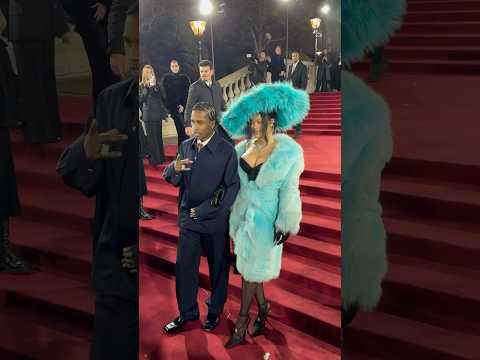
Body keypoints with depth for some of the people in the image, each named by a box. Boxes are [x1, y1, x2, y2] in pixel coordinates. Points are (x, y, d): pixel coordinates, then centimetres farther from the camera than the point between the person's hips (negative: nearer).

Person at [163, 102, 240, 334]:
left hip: (215, 220, -4)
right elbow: (173, 180, 5)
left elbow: (231, 187, -14)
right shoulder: (186, 146, 3)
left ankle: (215, 311, 31)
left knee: (218, 267, 12)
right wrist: (174, 169, -19)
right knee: (184, 266, 7)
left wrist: (204, 210, -18)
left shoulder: (226, 151, -11)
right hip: (188, 217, 4)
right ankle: (187, 312, 25)